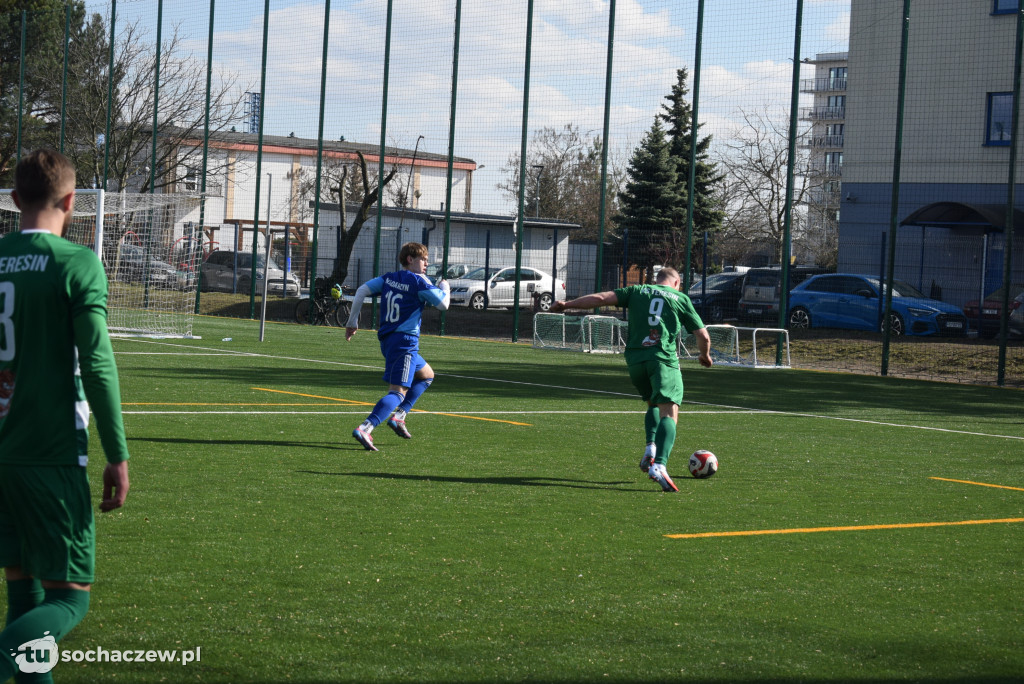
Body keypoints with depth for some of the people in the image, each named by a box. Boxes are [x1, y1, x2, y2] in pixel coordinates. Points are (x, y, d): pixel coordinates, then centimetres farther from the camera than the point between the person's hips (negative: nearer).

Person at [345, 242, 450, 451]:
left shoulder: (389, 278, 11)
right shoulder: (419, 282, -9)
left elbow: (362, 290, 6)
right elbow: (443, 304, -7)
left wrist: (352, 322, 12)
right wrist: (444, 287, 15)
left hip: (387, 340, 9)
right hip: (405, 341, -9)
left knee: (427, 375, 27)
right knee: (398, 392, -13)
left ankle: (398, 416, 15)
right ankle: (365, 429, -30)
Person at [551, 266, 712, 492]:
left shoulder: (636, 291, 18)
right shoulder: (681, 298, 14)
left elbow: (602, 298, 7)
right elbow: (703, 336, 14)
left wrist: (567, 304, 13)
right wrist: (705, 355, 35)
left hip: (635, 357, 3)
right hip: (664, 358, -3)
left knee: (653, 404, 27)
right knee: (669, 412, -10)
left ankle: (651, 449, 6)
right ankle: (659, 465, -30)